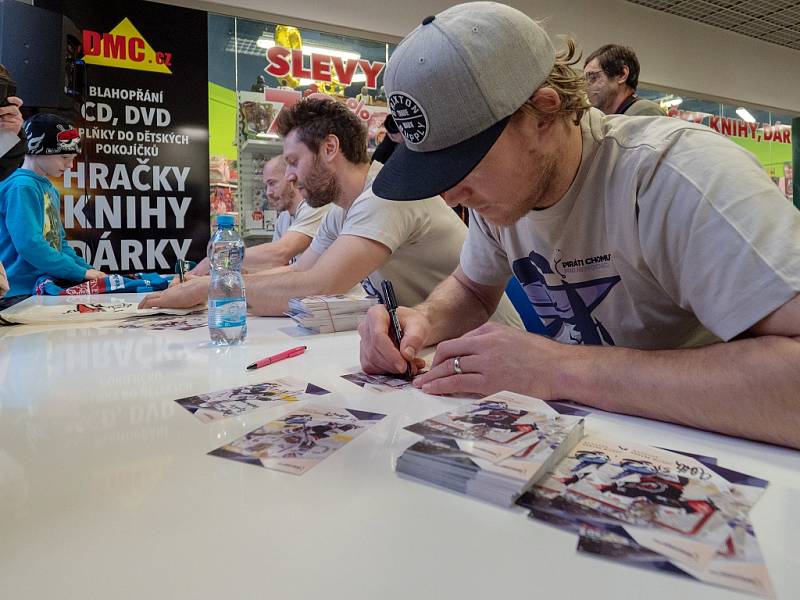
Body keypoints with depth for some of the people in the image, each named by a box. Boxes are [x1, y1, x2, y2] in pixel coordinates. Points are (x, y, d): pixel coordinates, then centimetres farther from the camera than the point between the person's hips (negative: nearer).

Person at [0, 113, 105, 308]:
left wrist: (88, 270, 8)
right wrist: (81, 273, -17)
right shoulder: (22, 187, -12)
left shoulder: (50, 189, 15)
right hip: (20, 294, -8)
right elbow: (30, 245, -22)